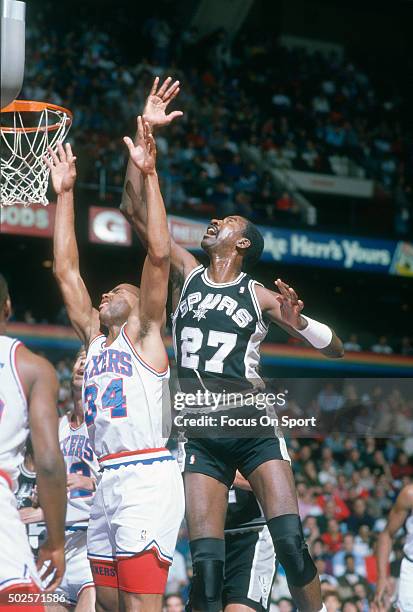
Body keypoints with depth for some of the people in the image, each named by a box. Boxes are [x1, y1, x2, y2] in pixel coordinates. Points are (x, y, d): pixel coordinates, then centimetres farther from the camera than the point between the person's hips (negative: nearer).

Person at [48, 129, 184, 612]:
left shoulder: (145, 336, 4)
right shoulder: (95, 339, 22)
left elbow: (159, 253, -7)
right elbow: (66, 271, 20)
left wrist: (148, 175, -10)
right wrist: (64, 194, 18)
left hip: (147, 477, -7)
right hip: (106, 481, 7)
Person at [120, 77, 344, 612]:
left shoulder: (260, 294, 6)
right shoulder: (186, 274, 12)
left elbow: (336, 350, 7)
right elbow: (134, 208, 6)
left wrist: (298, 322, -13)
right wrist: (144, 132, 1)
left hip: (253, 427, -1)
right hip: (201, 433, 1)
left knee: (291, 542, -18)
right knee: (206, 563, -8)